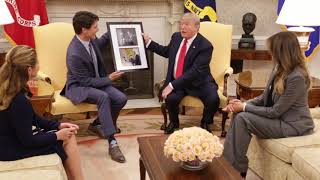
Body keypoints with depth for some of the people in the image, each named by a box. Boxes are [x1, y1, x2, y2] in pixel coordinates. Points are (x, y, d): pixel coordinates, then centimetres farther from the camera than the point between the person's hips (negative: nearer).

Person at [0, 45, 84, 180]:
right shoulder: (19, 101, -29)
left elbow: (33, 118, 9)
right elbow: (28, 141, -22)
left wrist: (58, 125, 2)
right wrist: (57, 135, -10)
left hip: (15, 137, 9)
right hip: (12, 148, -8)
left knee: (68, 136, 4)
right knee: (67, 139, -4)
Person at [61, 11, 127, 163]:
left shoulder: (90, 40, -6)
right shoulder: (74, 54, -29)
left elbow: (100, 43, 22)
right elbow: (86, 81, -22)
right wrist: (108, 79, -16)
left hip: (96, 81, 8)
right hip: (78, 87, -8)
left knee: (121, 99, -13)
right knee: (103, 97, -37)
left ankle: (97, 124, 13)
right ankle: (112, 143, -34)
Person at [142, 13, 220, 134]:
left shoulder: (205, 46, -17)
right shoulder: (176, 37, 3)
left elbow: (194, 72, -23)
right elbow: (166, 52, 24)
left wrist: (172, 85, -27)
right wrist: (148, 42, 17)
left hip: (198, 82, -3)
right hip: (176, 81, 3)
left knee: (213, 99, -28)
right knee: (171, 98, -28)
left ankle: (205, 123, 6)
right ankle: (174, 122, 7)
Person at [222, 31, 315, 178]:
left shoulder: (296, 77, -26)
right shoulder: (279, 68, 2)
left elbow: (275, 111, -23)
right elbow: (265, 97, 9)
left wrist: (244, 107, -16)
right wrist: (243, 103, -8)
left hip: (293, 125, -9)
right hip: (280, 116, 9)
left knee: (242, 118, -20)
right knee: (238, 113, -5)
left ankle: (239, 169, -6)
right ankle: (226, 159, 2)